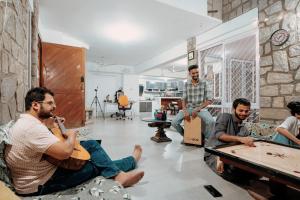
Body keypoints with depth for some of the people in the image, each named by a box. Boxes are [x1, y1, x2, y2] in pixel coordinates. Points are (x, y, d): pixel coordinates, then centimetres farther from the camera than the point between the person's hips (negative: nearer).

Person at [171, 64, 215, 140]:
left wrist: (197, 109, -16)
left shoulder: (204, 83, -3)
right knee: (174, 122, -16)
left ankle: (205, 138, 0)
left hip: (201, 108, -2)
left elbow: (209, 100, -6)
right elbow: (184, 99, 3)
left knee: (211, 122, -31)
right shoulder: (186, 84, 3)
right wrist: (185, 111, -15)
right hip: (188, 108, 2)